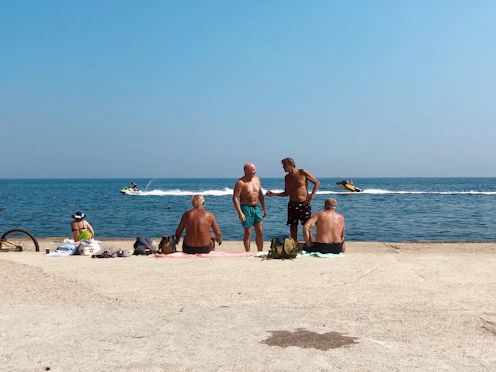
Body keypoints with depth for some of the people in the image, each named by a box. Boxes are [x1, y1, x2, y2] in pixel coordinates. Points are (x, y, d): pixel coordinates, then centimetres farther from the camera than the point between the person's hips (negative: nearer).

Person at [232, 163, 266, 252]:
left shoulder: (257, 179, 10)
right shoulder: (241, 182, -11)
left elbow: (261, 195, 18)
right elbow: (235, 198, -14)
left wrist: (263, 208, 12)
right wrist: (240, 213, -20)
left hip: (257, 207, 6)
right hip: (246, 208, -6)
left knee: (260, 232, 5)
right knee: (248, 233, 0)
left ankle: (260, 252, 14)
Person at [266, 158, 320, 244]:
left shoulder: (302, 172, -5)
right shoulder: (287, 177, 8)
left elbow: (317, 183, 0)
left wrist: (311, 196, -9)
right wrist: (274, 194, 3)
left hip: (304, 204, -4)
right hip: (292, 205, 5)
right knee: (293, 228, 6)